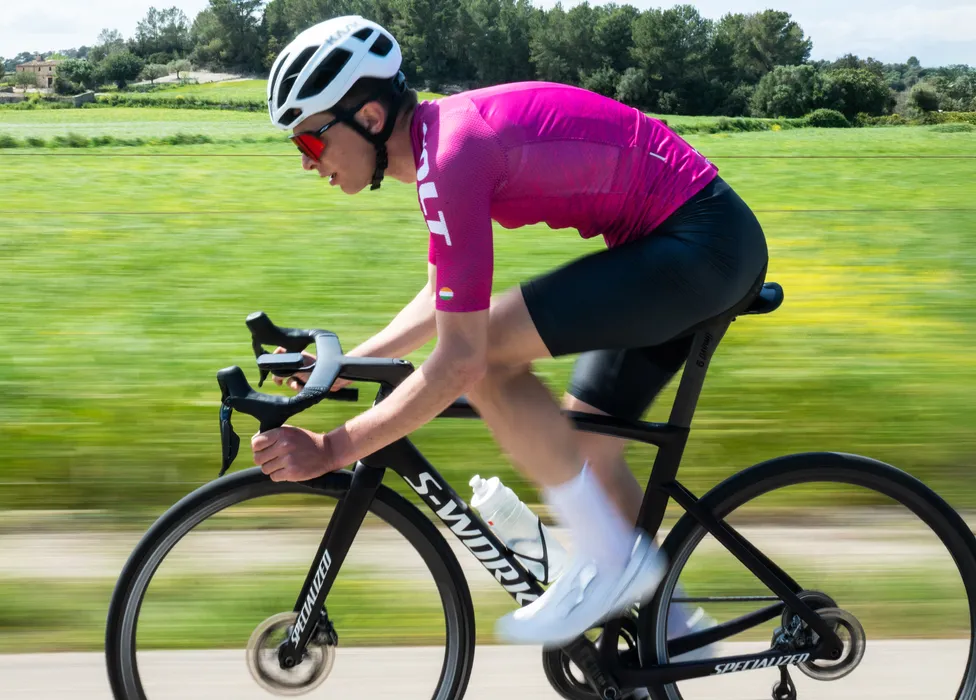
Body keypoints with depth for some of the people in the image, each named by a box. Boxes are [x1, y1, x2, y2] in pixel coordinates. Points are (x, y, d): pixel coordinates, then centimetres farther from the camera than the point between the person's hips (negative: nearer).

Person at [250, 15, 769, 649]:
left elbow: (460, 360, -24)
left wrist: (332, 449, -18)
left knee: (488, 354, -18)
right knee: (579, 444, 15)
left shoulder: (452, 155, -22)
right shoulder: (441, 133, 9)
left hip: (702, 242, -10)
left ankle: (612, 560, -5)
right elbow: (441, 303, 21)